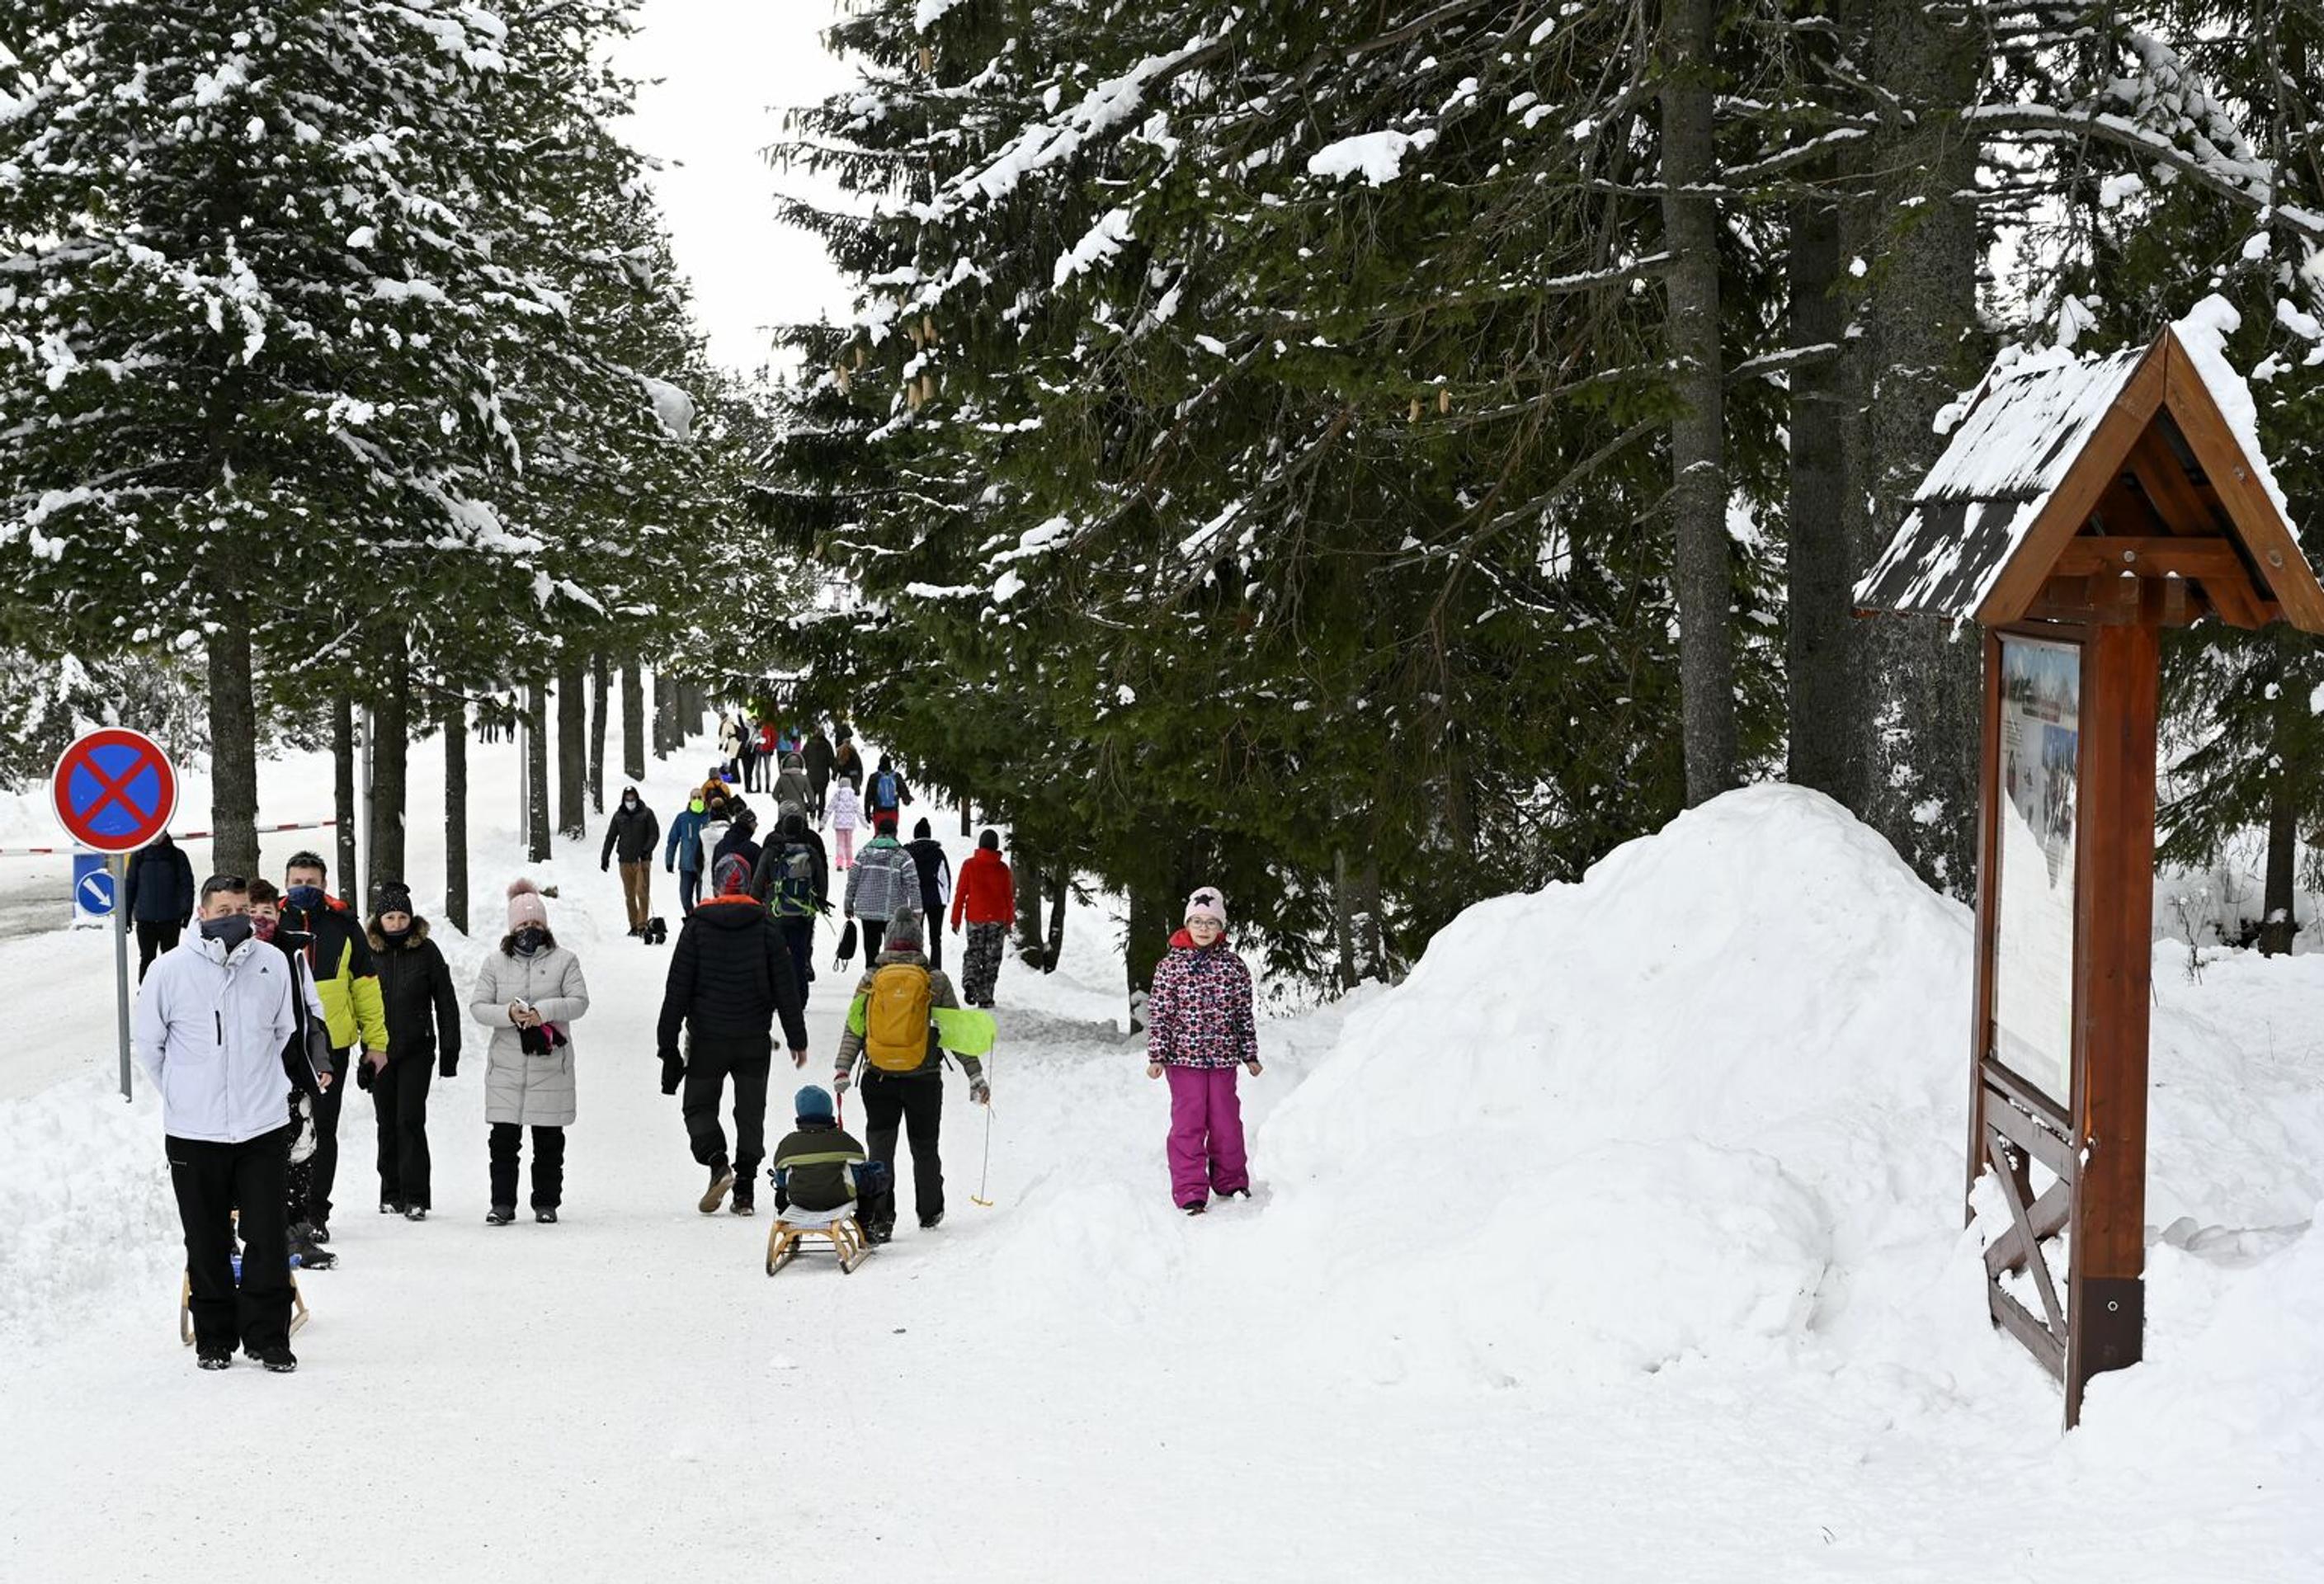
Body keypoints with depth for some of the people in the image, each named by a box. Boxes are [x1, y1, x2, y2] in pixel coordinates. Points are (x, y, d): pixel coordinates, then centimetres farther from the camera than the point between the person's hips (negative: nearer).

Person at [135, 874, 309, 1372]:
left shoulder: (272, 963, 1)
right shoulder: (171, 968, -5)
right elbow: (149, 1043, 7)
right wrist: (184, 1095, 13)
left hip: (263, 1128, 1)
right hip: (193, 1132, -1)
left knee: (268, 1239, 0)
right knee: (208, 1243, 8)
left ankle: (268, 1338, 9)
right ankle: (214, 1339, 18)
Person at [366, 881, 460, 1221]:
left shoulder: (427, 951, 0)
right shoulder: (367, 952, 4)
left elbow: (446, 1003, 4)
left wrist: (449, 1051, 0)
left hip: (417, 1051, -2)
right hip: (379, 1052, 2)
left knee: (411, 1120, -9)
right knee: (387, 1123, 8)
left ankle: (415, 1198, -8)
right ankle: (391, 1195, 17)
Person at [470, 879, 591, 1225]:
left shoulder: (563, 960, 5)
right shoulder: (495, 962, 9)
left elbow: (579, 1001, -3)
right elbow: (477, 1006, 4)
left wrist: (543, 1011, -17)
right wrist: (508, 1014, -15)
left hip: (550, 1064, -1)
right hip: (506, 1065, 1)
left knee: (549, 1139, 4)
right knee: (504, 1138, -1)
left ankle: (546, 1203, 14)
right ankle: (502, 1203, 5)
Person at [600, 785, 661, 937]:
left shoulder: (646, 813, 2)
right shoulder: (619, 816, 10)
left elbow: (655, 834, 0)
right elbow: (610, 837, 14)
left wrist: (647, 849, -14)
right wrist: (605, 857, 9)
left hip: (642, 860, -3)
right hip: (625, 860, 3)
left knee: (642, 892, -11)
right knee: (629, 895, 5)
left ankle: (642, 925, -9)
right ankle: (634, 926, 10)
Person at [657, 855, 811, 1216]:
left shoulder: (696, 926, -3)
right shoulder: (766, 927, -1)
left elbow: (678, 988, -4)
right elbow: (785, 987, 1)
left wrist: (668, 1042, 0)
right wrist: (798, 1039, 7)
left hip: (707, 1037, -1)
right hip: (754, 1039, 1)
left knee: (699, 1106, 11)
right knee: (751, 1112, 10)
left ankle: (718, 1162, -15)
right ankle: (745, 1191, 6)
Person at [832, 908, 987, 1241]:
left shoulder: (870, 979, 2)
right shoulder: (935, 981, -1)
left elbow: (853, 1030, -2)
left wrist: (843, 1069, -1)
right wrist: (975, 1076, 7)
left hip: (878, 1078, 0)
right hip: (924, 1079, 0)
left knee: (881, 1148, 1)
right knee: (925, 1147, 16)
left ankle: (879, 1217, -12)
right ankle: (930, 1211, 32)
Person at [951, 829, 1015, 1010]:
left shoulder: (969, 865, -3)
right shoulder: (1002, 868, -1)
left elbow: (960, 893, -2)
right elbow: (1009, 896, 3)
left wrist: (956, 919, 4)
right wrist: (1009, 921, 13)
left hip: (975, 918, 0)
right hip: (997, 920, 0)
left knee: (973, 953, 14)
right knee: (992, 958, 6)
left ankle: (970, 981, -12)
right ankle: (985, 997, 6)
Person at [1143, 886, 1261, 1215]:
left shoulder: (1234, 966, 3)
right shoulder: (1170, 966, -3)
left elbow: (1245, 1015, 8)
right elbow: (1158, 1013, -3)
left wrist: (1250, 1055, 9)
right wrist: (1157, 1056, -7)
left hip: (1223, 1058, 2)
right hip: (1184, 1057, -2)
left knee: (1226, 1122, 9)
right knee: (1188, 1125, -1)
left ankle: (1231, 1182, 27)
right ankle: (1190, 1192, 4)